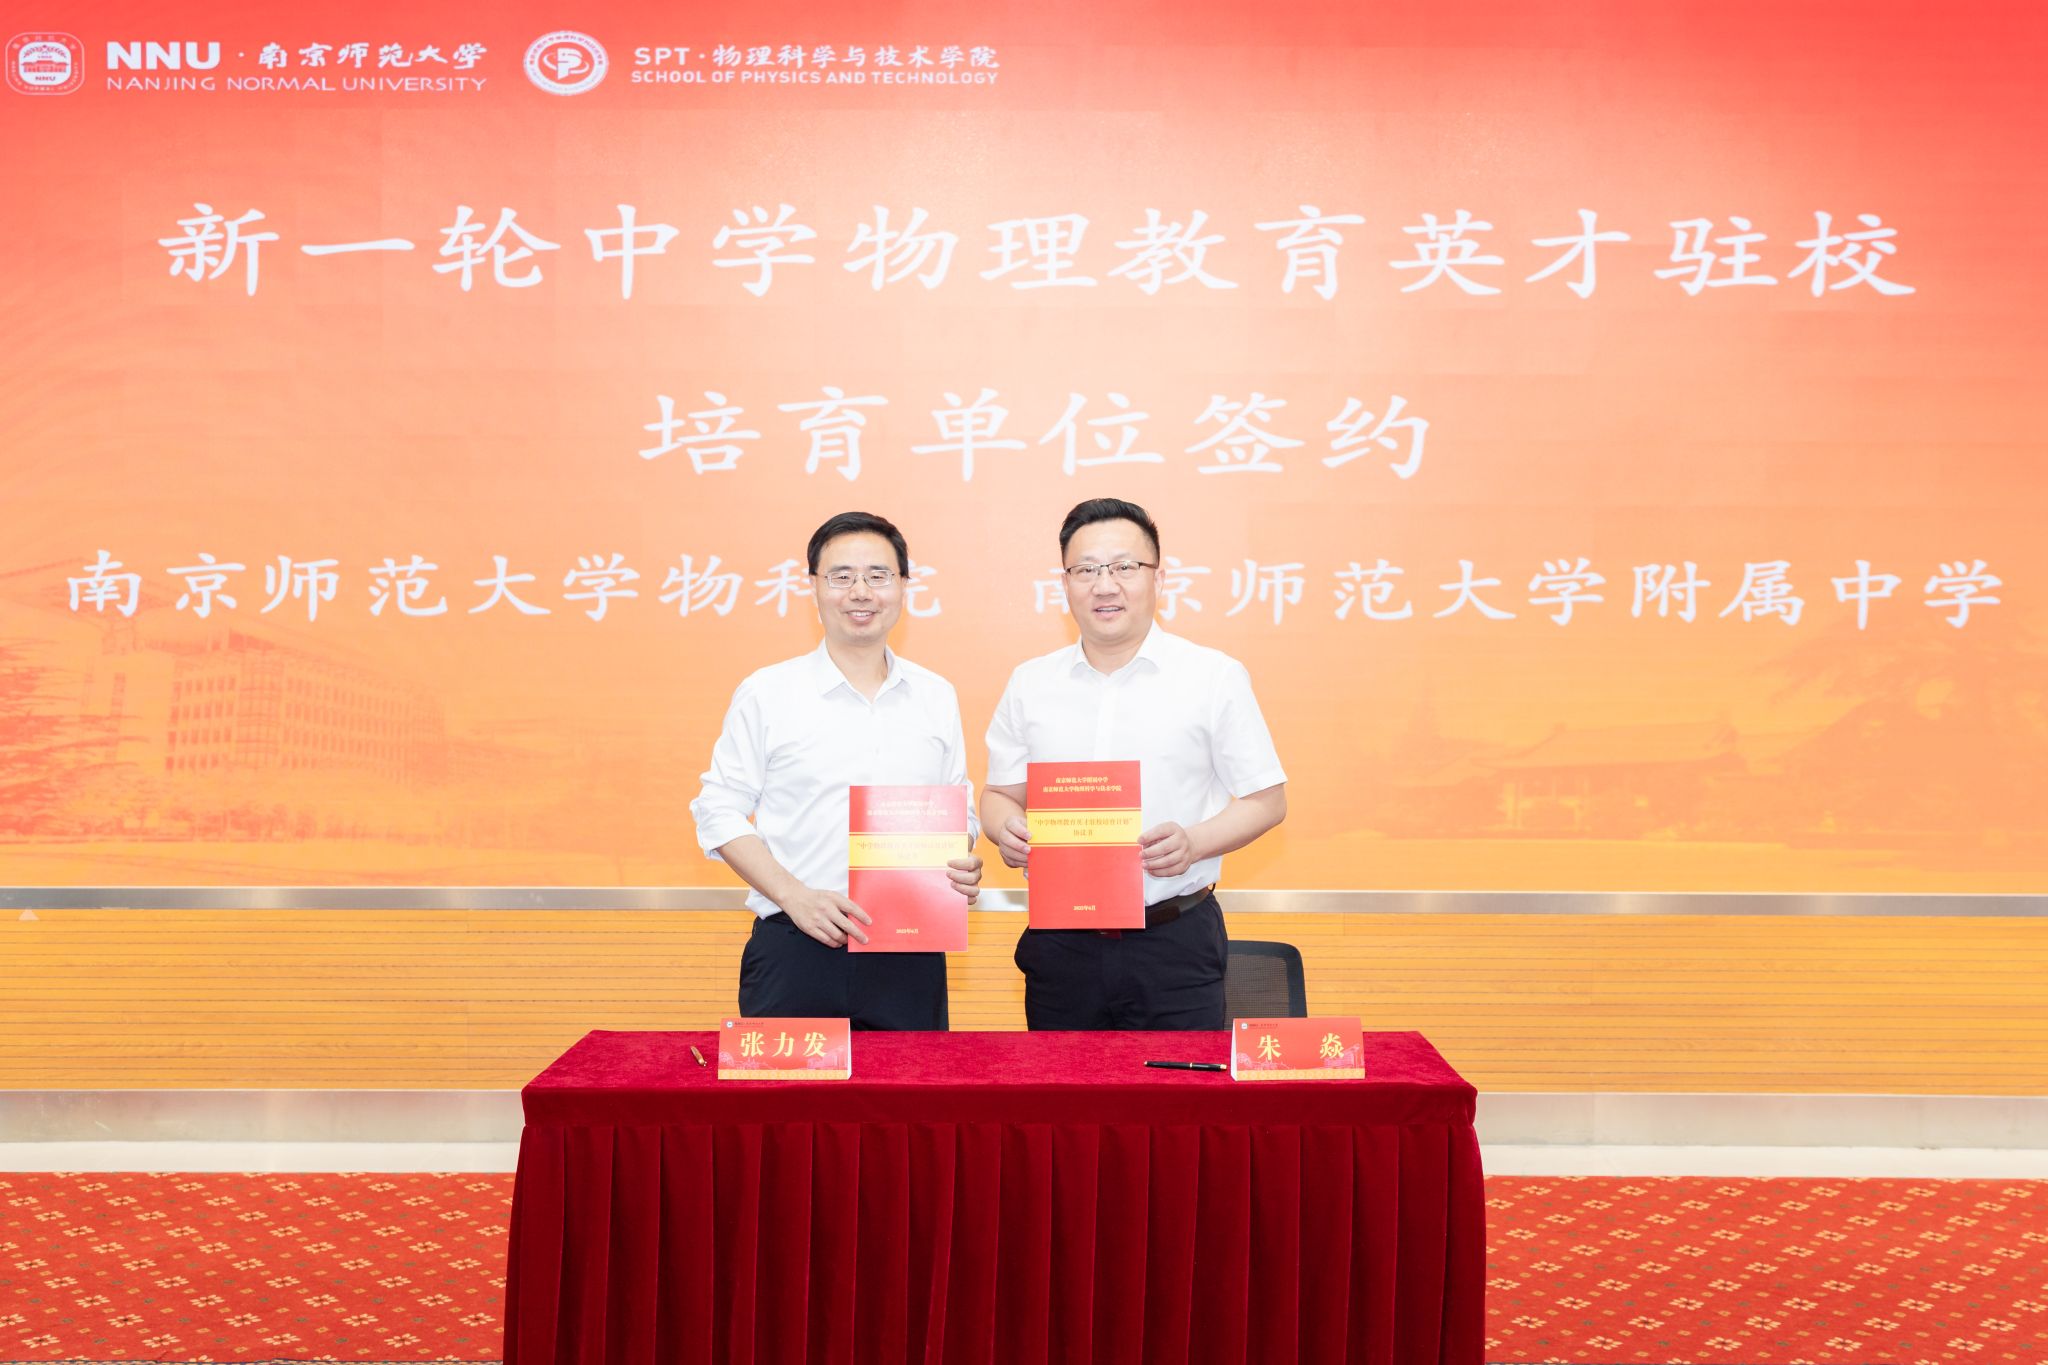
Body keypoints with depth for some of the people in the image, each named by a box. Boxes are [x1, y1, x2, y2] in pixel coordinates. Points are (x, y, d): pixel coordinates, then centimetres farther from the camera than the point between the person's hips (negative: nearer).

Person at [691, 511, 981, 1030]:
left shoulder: (936, 697, 11)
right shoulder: (766, 693, 2)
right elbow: (720, 812, 1)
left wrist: (963, 866, -4)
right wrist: (795, 896, -11)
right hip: (796, 950, -2)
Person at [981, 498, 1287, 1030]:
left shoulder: (1215, 677, 0)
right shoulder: (1030, 683, 8)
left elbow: (1266, 799, 2)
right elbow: (1000, 792, 15)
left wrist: (1195, 843, -16)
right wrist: (1006, 829, -8)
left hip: (1175, 946, -2)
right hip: (1059, 944, 3)